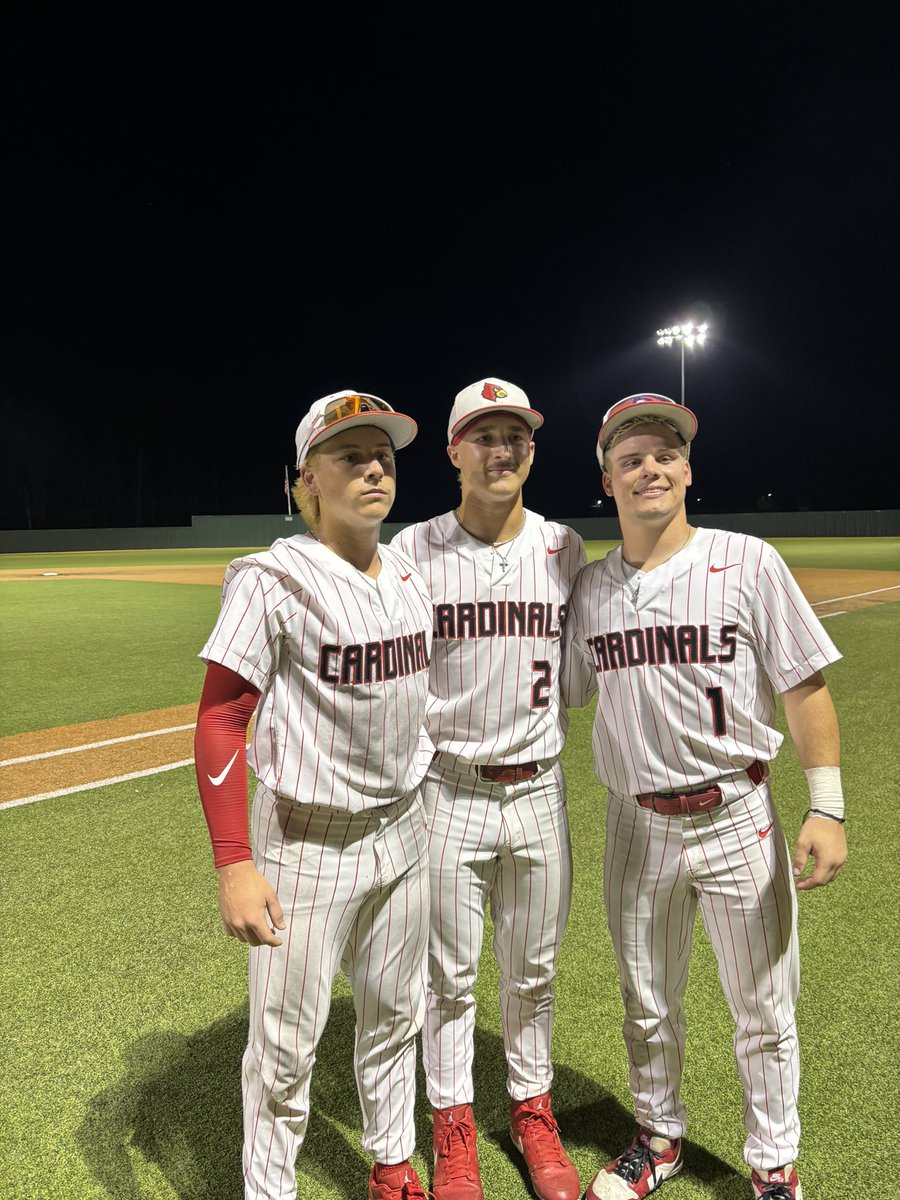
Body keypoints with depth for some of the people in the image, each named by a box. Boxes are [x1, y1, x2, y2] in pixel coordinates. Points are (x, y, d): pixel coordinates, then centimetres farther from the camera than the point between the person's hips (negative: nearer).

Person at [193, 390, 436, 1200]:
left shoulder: (410, 576, 3)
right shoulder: (274, 580, -17)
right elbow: (219, 722, -18)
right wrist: (234, 864, -23)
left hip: (402, 829, 6)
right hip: (306, 838, -6)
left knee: (396, 1014, 22)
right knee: (286, 1042, 8)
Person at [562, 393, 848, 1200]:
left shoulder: (747, 562, -8)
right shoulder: (590, 586, 1)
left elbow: (805, 687, -8)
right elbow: (558, 695, 9)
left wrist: (828, 810, -13)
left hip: (738, 817, -2)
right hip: (637, 825, 3)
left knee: (764, 1010, 13)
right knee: (647, 1005, 20)